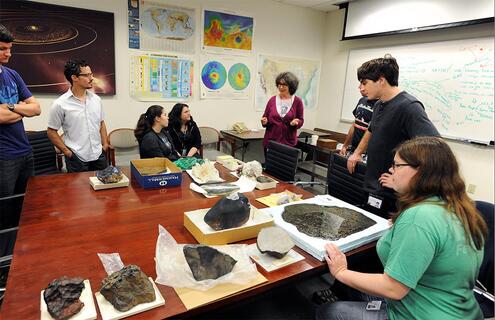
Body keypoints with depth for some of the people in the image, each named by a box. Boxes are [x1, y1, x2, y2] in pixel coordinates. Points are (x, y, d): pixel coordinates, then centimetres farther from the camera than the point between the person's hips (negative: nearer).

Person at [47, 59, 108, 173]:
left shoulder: (96, 99, 6)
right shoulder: (60, 104, -7)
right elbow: (51, 131, -1)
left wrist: (105, 145, 7)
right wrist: (67, 151, -7)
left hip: (99, 156, 4)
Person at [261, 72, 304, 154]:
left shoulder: (297, 101, -1)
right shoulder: (272, 100, 4)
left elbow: (301, 120, 5)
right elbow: (265, 118, 11)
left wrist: (295, 123, -15)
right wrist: (265, 121, -11)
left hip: (289, 142, -1)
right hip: (270, 141, 2)